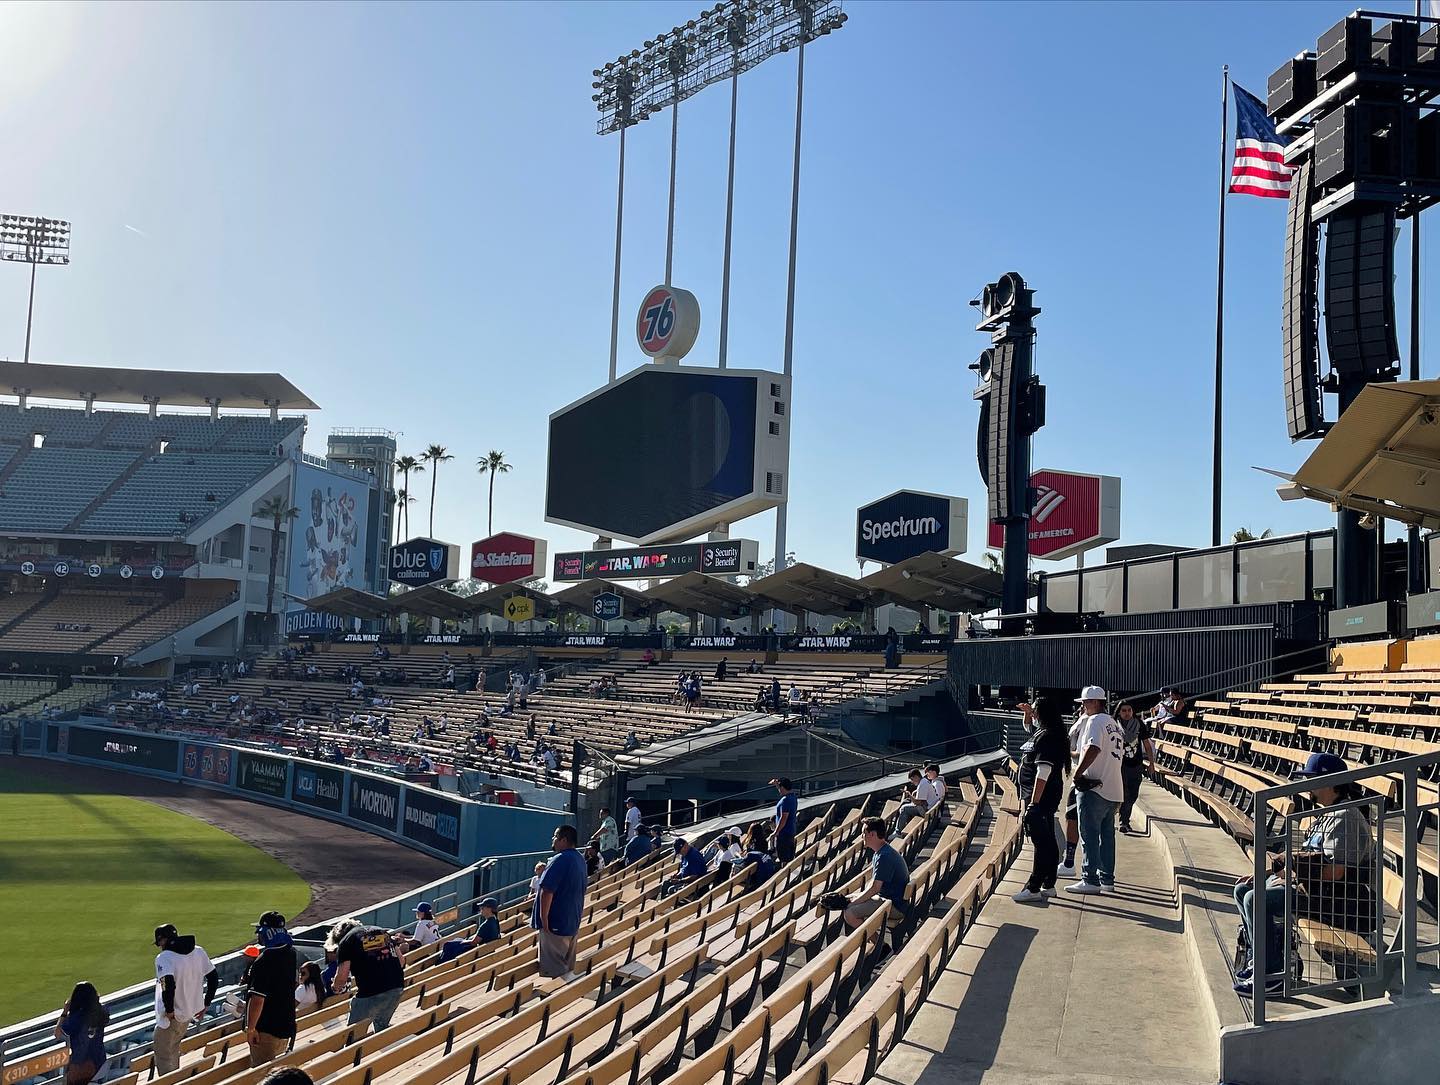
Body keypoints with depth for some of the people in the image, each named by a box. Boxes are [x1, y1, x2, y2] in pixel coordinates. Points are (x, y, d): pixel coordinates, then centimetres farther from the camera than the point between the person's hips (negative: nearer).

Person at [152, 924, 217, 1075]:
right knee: (173, 1049, 27)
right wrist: (205, 1004, 13)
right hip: (190, 1013, 7)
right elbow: (213, 978, 6)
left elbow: (168, 984, -34)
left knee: (163, 1056, 7)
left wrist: (169, 1010, -22)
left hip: (171, 1016, -7)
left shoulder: (164, 958, -19)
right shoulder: (198, 952, 2)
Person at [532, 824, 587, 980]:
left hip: (556, 922, -9)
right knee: (568, 965, 17)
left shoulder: (560, 860, -21)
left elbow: (547, 891, -25)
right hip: (573, 921, 9)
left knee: (555, 965, -2)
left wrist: (544, 919, -21)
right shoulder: (579, 859, 10)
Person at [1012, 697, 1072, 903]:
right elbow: (1029, 726, 39)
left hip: (1040, 798, -11)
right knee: (1047, 841, 14)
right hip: (1047, 798, 11)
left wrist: (1033, 803, -26)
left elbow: (1043, 773, -24)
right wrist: (1027, 713, 18)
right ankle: (1048, 885, 21)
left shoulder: (1046, 737, -19)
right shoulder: (1041, 732, 12)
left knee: (1041, 842, -9)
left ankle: (1033, 889, -8)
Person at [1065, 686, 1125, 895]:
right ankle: (1107, 880, 16)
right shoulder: (1115, 724, 18)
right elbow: (1120, 751, 18)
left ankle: (1090, 880, -7)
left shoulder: (1095, 721, -10)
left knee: (1089, 835, -6)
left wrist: (1077, 773, -18)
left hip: (1094, 787, -9)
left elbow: (1093, 749, -25)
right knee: (1107, 835, 13)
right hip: (1114, 789, 9)